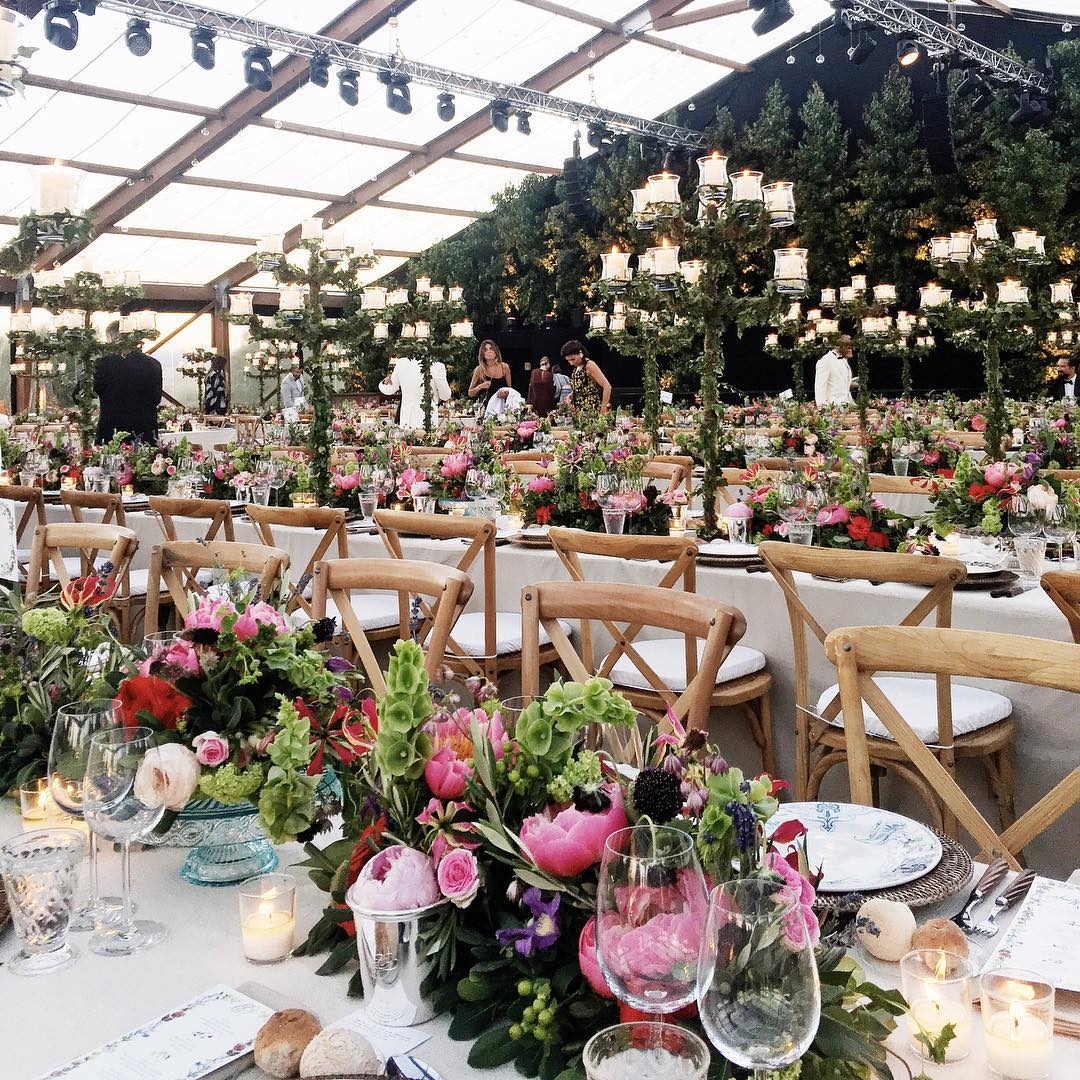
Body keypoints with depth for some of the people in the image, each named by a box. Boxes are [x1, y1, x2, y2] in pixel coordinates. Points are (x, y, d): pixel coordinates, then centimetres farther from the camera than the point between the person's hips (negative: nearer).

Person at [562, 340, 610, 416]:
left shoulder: (589, 365, -11)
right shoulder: (576, 368, 12)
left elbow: (607, 387, -14)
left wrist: (603, 409, -15)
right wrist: (569, 397, 4)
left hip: (591, 411, -7)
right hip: (578, 411, 7)